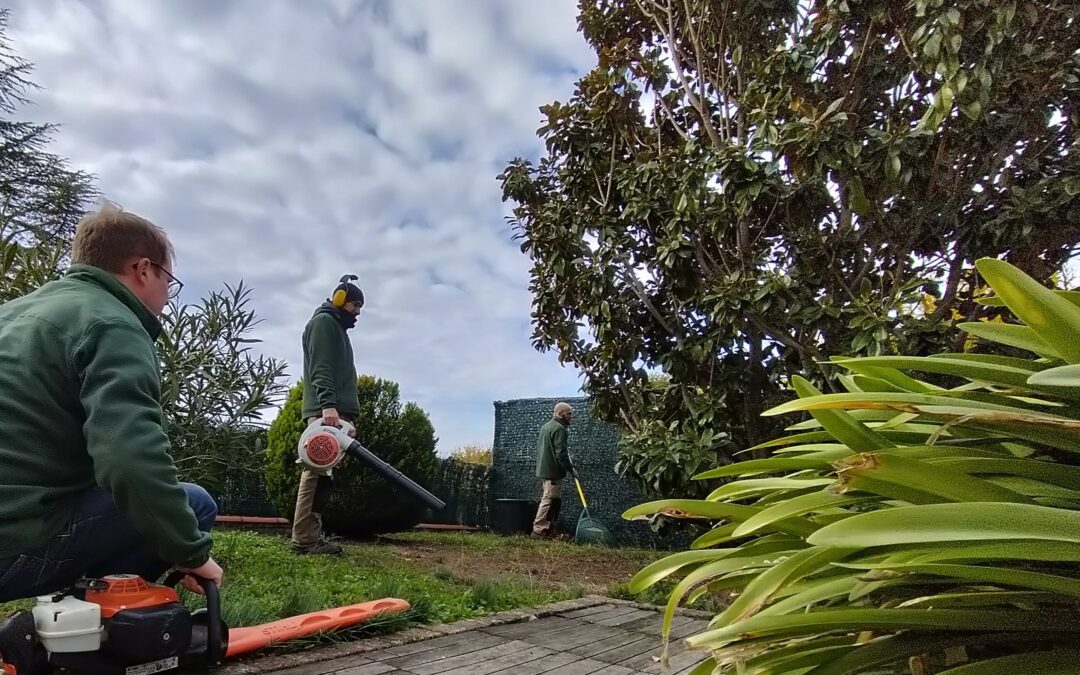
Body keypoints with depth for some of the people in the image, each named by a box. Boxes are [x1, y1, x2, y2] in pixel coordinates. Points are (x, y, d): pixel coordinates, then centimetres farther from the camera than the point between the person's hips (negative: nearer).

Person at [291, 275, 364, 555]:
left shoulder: (337, 328, 30)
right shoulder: (323, 322, 0)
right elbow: (320, 367, -14)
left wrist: (346, 415, 21)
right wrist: (328, 403, -27)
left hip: (335, 410, 10)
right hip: (325, 410, -10)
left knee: (323, 471, 5)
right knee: (318, 470, -12)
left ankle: (311, 535, 6)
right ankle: (304, 538, -12)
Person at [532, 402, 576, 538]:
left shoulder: (545, 427, 18)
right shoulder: (560, 428, -14)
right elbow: (561, 453, -20)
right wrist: (571, 469, -10)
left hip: (544, 468, 10)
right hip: (554, 470, -10)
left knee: (555, 501, 15)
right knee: (550, 500, -7)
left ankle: (549, 529, 17)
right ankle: (538, 530, -6)